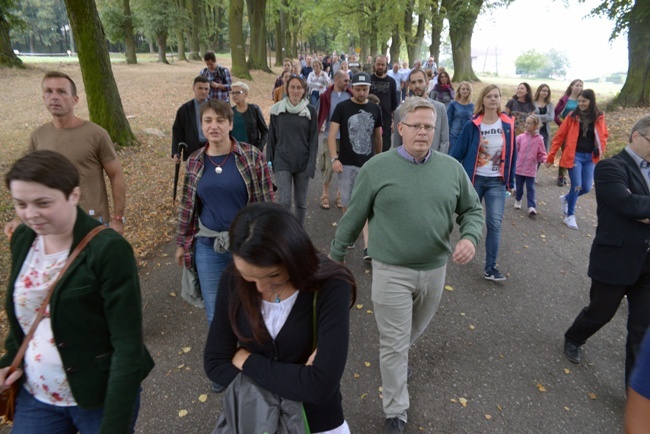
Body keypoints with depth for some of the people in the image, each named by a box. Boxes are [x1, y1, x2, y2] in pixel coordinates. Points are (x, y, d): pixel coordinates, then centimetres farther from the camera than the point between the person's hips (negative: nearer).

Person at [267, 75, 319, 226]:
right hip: (282, 161, -1)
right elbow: (272, 137, 7)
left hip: (303, 162, 1)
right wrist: (269, 160, 5)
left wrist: (311, 164, -7)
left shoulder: (310, 110, 1)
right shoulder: (277, 109, 2)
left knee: (301, 202, 9)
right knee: (284, 201, -9)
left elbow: (313, 140, 0)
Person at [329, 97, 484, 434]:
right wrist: (336, 253, 5)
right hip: (391, 271, -3)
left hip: (434, 270, 4)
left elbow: (472, 210, 8)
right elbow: (354, 216, -1)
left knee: (413, 332, 25)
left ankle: (398, 356, 58)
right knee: (394, 343, 5)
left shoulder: (452, 168, 0)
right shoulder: (377, 167, -8)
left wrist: (470, 237, -12)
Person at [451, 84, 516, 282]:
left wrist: (511, 181, 9)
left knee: (495, 223, -5)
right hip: (474, 179, -1)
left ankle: (490, 267, 1)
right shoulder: (472, 125, -9)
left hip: (497, 182, 1)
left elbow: (511, 154, 7)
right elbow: (458, 152, -6)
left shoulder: (508, 125, 0)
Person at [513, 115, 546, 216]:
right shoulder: (521, 137, -2)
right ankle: (518, 200, 37)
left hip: (531, 170, -2)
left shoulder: (539, 139, -5)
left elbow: (541, 154, -1)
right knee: (519, 187, 15)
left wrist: (545, 160, -18)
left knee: (530, 189, 1)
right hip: (519, 168, 2)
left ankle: (531, 207, 2)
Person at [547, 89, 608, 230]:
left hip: (590, 157, 3)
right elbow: (559, 136, -1)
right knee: (577, 186, -8)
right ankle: (570, 216, 9)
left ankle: (566, 199, 34)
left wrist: (600, 150, -2)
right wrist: (551, 155, -2)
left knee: (586, 188, 3)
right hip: (574, 156, -3)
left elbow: (603, 135, 16)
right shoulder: (572, 116, -4)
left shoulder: (599, 117, 3)